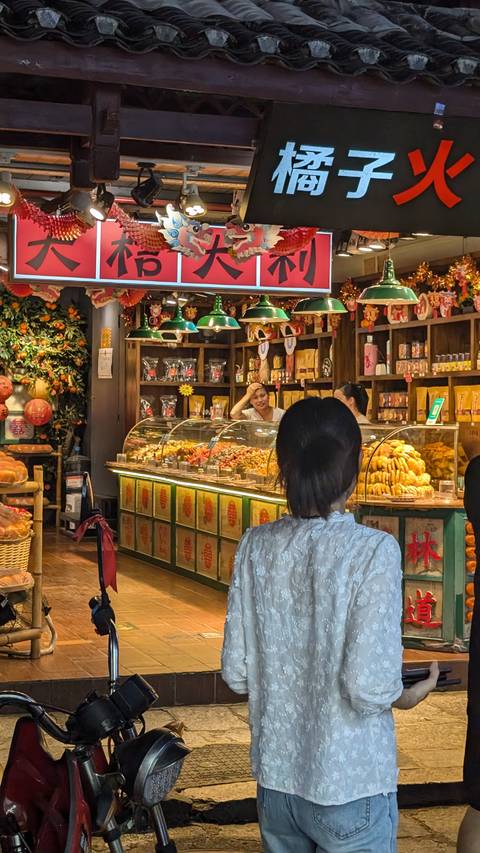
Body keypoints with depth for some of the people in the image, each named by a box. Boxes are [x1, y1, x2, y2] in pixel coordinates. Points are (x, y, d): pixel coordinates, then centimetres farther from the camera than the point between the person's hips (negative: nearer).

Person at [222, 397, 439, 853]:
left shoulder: (256, 546, -4)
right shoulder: (373, 551, -18)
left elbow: (236, 673, -1)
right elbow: (369, 687, -20)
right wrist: (409, 695, 1)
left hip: (275, 780, 4)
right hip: (349, 788, -4)